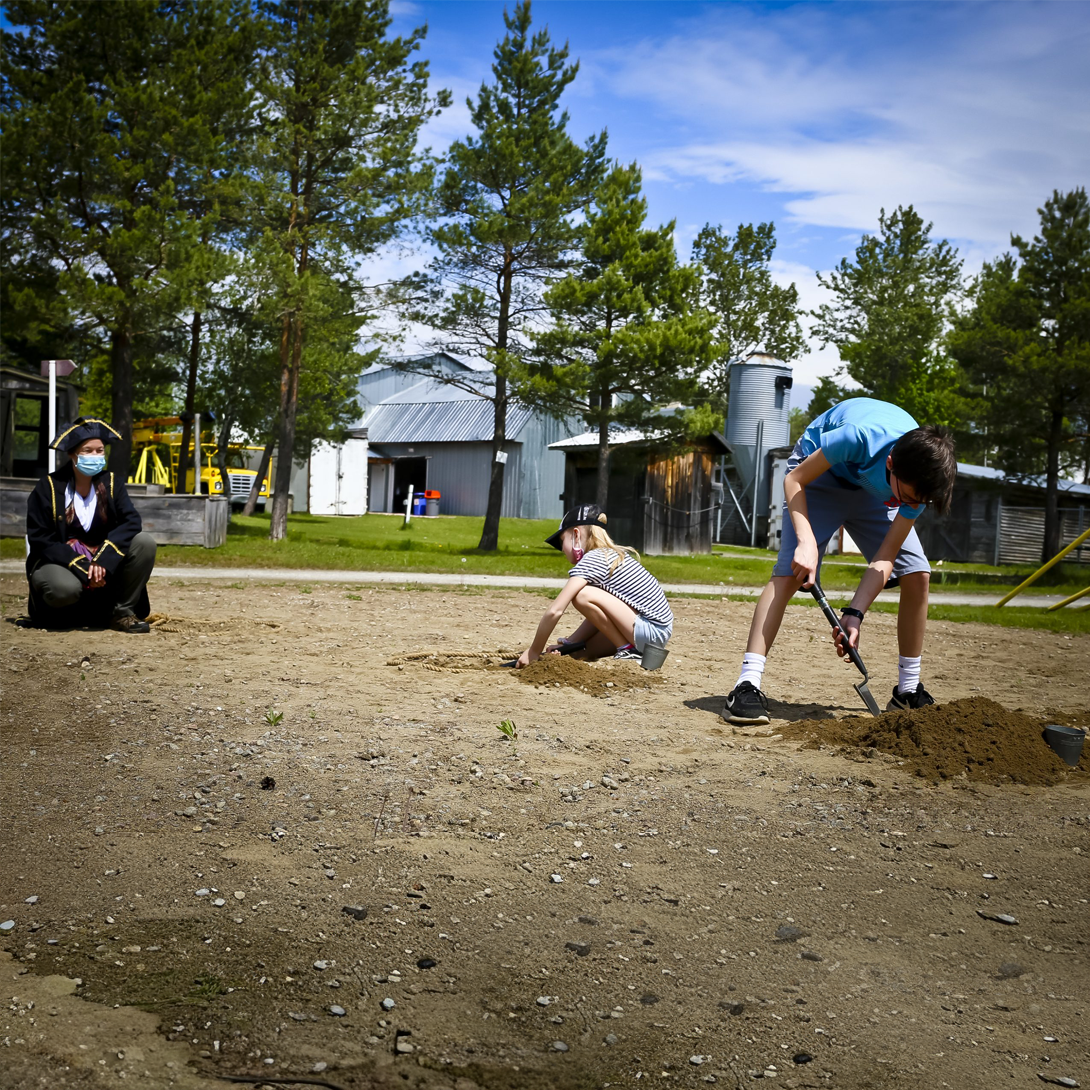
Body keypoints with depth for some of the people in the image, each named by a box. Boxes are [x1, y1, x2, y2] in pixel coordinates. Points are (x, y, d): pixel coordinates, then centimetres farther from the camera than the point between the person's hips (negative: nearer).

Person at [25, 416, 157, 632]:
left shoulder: (110, 483, -2)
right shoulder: (49, 487, -10)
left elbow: (132, 522, -16)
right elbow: (39, 541, -13)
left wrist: (103, 560, -31)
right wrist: (81, 568, -25)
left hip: (103, 562, 3)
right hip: (57, 562, -3)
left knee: (145, 542, -20)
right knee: (65, 589, -38)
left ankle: (122, 612, -11)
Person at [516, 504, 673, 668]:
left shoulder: (591, 560, -13)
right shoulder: (613, 555, 15)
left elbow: (555, 611, -17)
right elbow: (597, 614, 15)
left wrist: (534, 651, -7)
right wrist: (568, 644, 8)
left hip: (651, 629, -9)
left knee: (583, 596, -17)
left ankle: (629, 652, -8)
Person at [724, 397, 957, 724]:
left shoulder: (922, 480, -28)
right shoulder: (861, 437, -42)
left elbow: (885, 559, -23)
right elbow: (795, 479, -27)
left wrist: (854, 615, -33)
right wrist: (807, 542, -40)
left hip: (872, 490, 4)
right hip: (818, 470, -4)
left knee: (917, 574, -8)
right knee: (789, 572, -22)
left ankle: (908, 691, 6)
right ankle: (747, 685, -24)